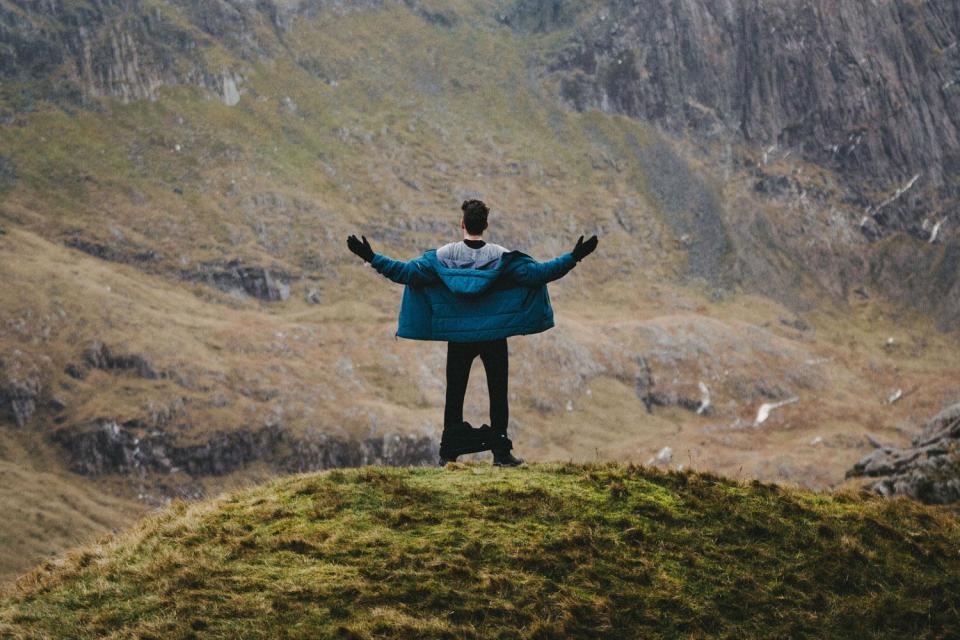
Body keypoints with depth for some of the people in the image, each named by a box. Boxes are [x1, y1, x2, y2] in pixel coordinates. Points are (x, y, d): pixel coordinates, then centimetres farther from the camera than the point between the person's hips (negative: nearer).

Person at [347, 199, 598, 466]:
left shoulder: (443, 256, -7)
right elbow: (538, 272, -14)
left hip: (458, 337, 1)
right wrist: (573, 258, -11)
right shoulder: (502, 257, -8)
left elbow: (408, 272, -12)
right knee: (498, 394, 7)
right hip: (494, 336, -1)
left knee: (455, 394, 9)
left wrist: (372, 258, -6)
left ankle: (449, 452, 10)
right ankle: (501, 451, 5)